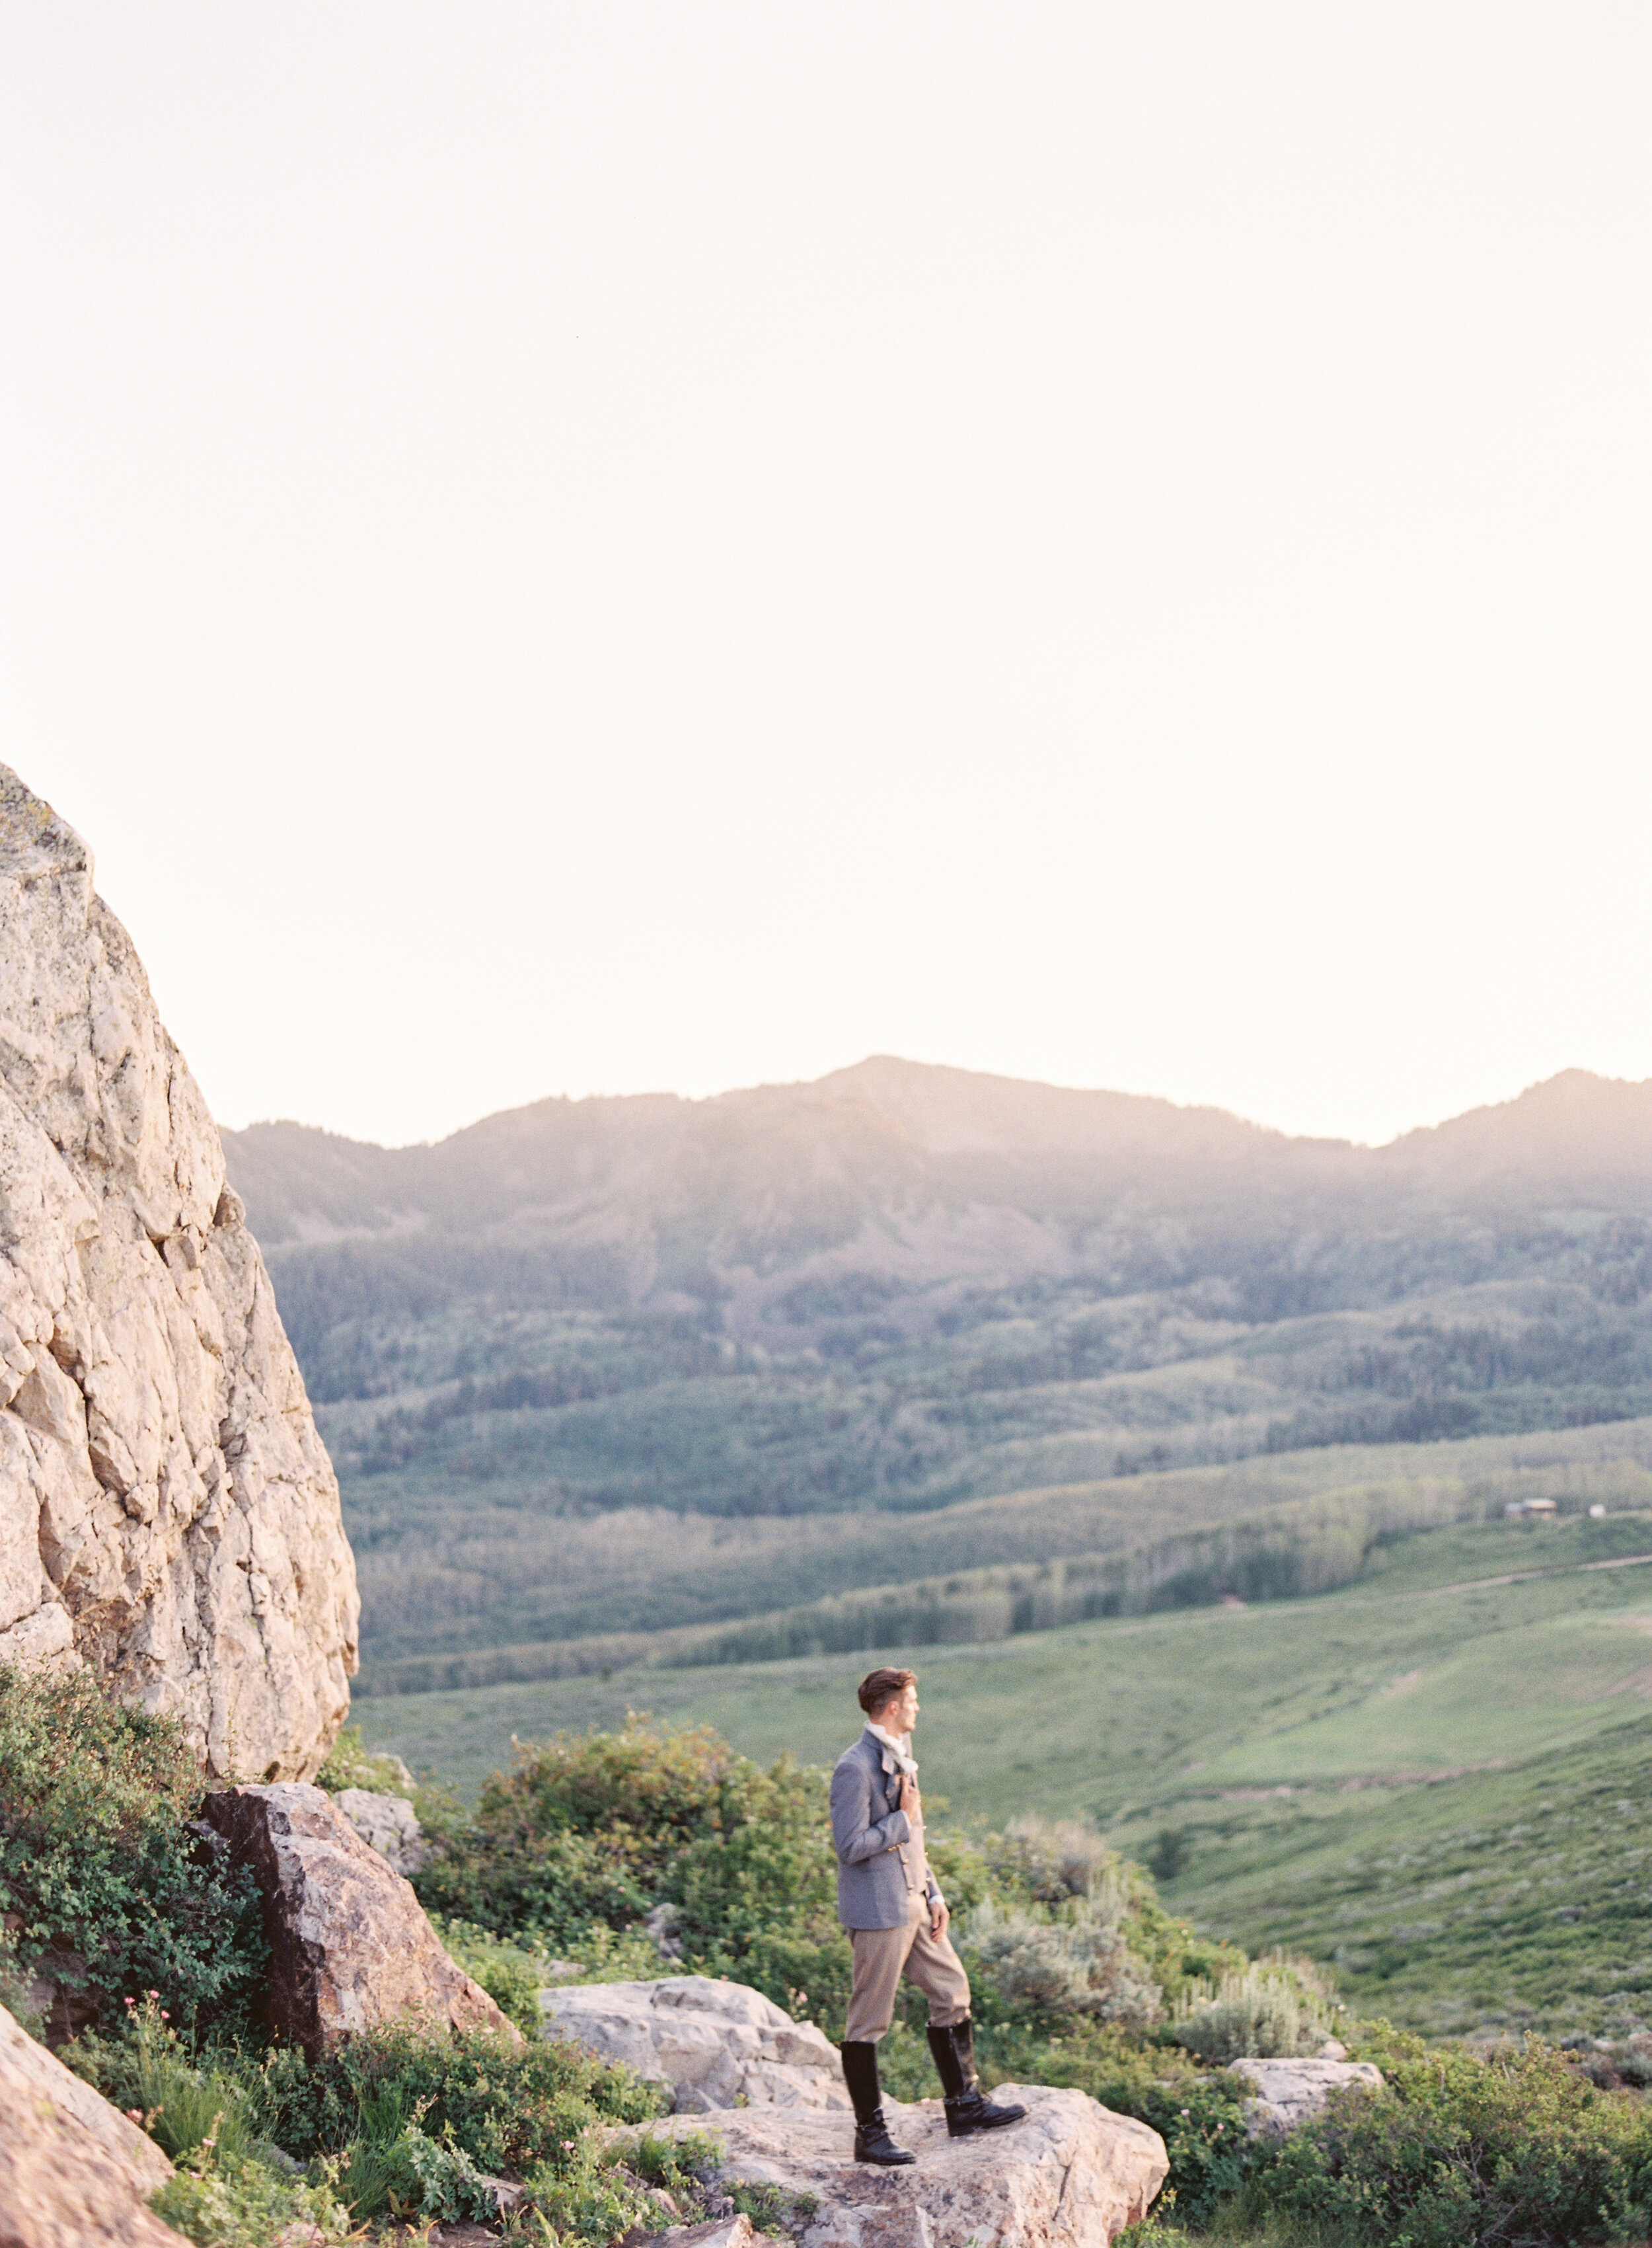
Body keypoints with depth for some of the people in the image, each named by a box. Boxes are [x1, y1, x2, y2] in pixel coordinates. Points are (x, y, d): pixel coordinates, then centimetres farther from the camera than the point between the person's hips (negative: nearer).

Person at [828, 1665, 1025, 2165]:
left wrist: (933, 1893, 13)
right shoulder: (855, 1768, -17)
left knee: (952, 1992, 13)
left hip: (912, 1903, 10)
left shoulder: (900, 1758, 14)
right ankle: (869, 2134, 7)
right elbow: (851, 1846, -22)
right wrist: (903, 1818, -15)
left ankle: (964, 2104, 24)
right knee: (869, 2021, 0)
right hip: (877, 1912, -10)